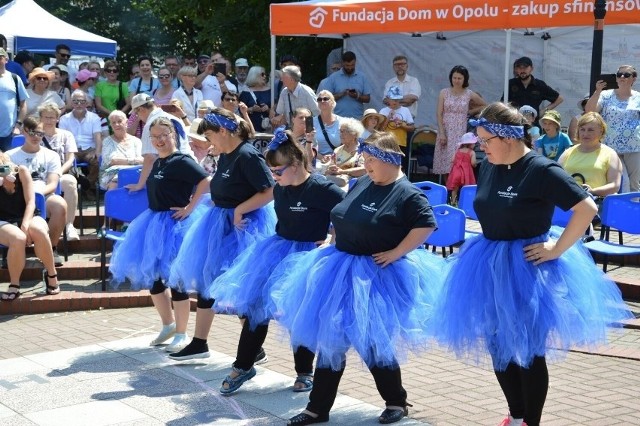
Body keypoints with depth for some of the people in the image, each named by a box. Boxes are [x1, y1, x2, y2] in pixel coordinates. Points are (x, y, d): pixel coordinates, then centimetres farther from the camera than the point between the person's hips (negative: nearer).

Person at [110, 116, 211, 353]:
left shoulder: (181, 162, -15)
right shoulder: (157, 163, 10)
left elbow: (205, 182, -25)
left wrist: (190, 208, -22)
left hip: (174, 224, -9)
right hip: (155, 223, 9)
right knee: (150, 274, 14)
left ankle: (181, 334, 11)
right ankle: (168, 325, 31)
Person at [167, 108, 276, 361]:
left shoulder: (248, 156, -19)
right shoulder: (225, 156, 8)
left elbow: (270, 191, -23)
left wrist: (239, 210, -21)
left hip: (243, 226, -10)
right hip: (220, 224, 10)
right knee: (205, 279, 12)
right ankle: (199, 343, 23)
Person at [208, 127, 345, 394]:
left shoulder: (321, 189, -19)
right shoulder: (280, 189, 2)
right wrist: (280, 241, 13)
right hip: (277, 251, 6)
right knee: (255, 306, 6)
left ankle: (305, 372, 25)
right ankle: (243, 366, 20)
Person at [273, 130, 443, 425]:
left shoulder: (407, 194, -13)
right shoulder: (361, 184, 8)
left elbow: (426, 225, -22)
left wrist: (395, 253, -21)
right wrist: (333, 243, 9)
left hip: (376, 277, -7)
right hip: (342, 270, 7)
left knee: (371, 342, -1)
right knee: (329, 338, 8)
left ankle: (396, 402, 22)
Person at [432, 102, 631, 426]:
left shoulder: (541, 170, -18)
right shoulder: (488, 167, 3)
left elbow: (587, 208, -20)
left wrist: (556, 249, -17)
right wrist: (493, 242, 11)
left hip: (527, 267, -7)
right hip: (490, 266, 7)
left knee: (528, 351, 4)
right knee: (499, 347, 15)